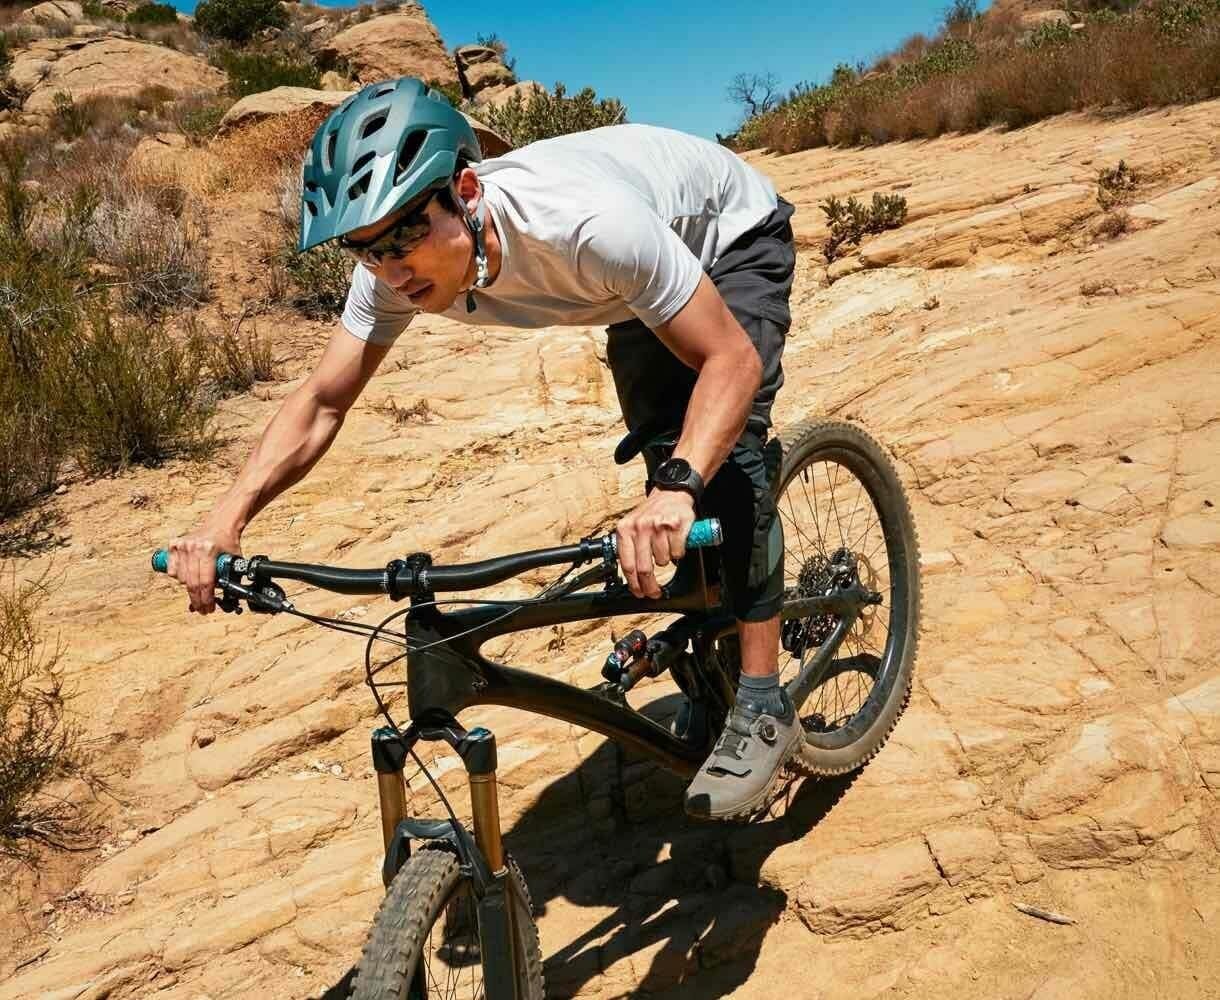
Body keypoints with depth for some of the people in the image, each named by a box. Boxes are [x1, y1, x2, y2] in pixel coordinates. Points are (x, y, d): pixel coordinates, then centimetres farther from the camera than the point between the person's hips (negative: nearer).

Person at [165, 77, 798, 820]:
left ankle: (763, 706, -15)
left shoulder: (584, 225, -45)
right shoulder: (397, 266, -26)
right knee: (663, 450, 2)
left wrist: (679, 487, -58)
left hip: (735, 236, -6)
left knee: (724, 452, -24)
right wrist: (228, 517, -33)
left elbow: (731, 357, -41)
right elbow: (324, 401, -19)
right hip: (652, 268, 6)